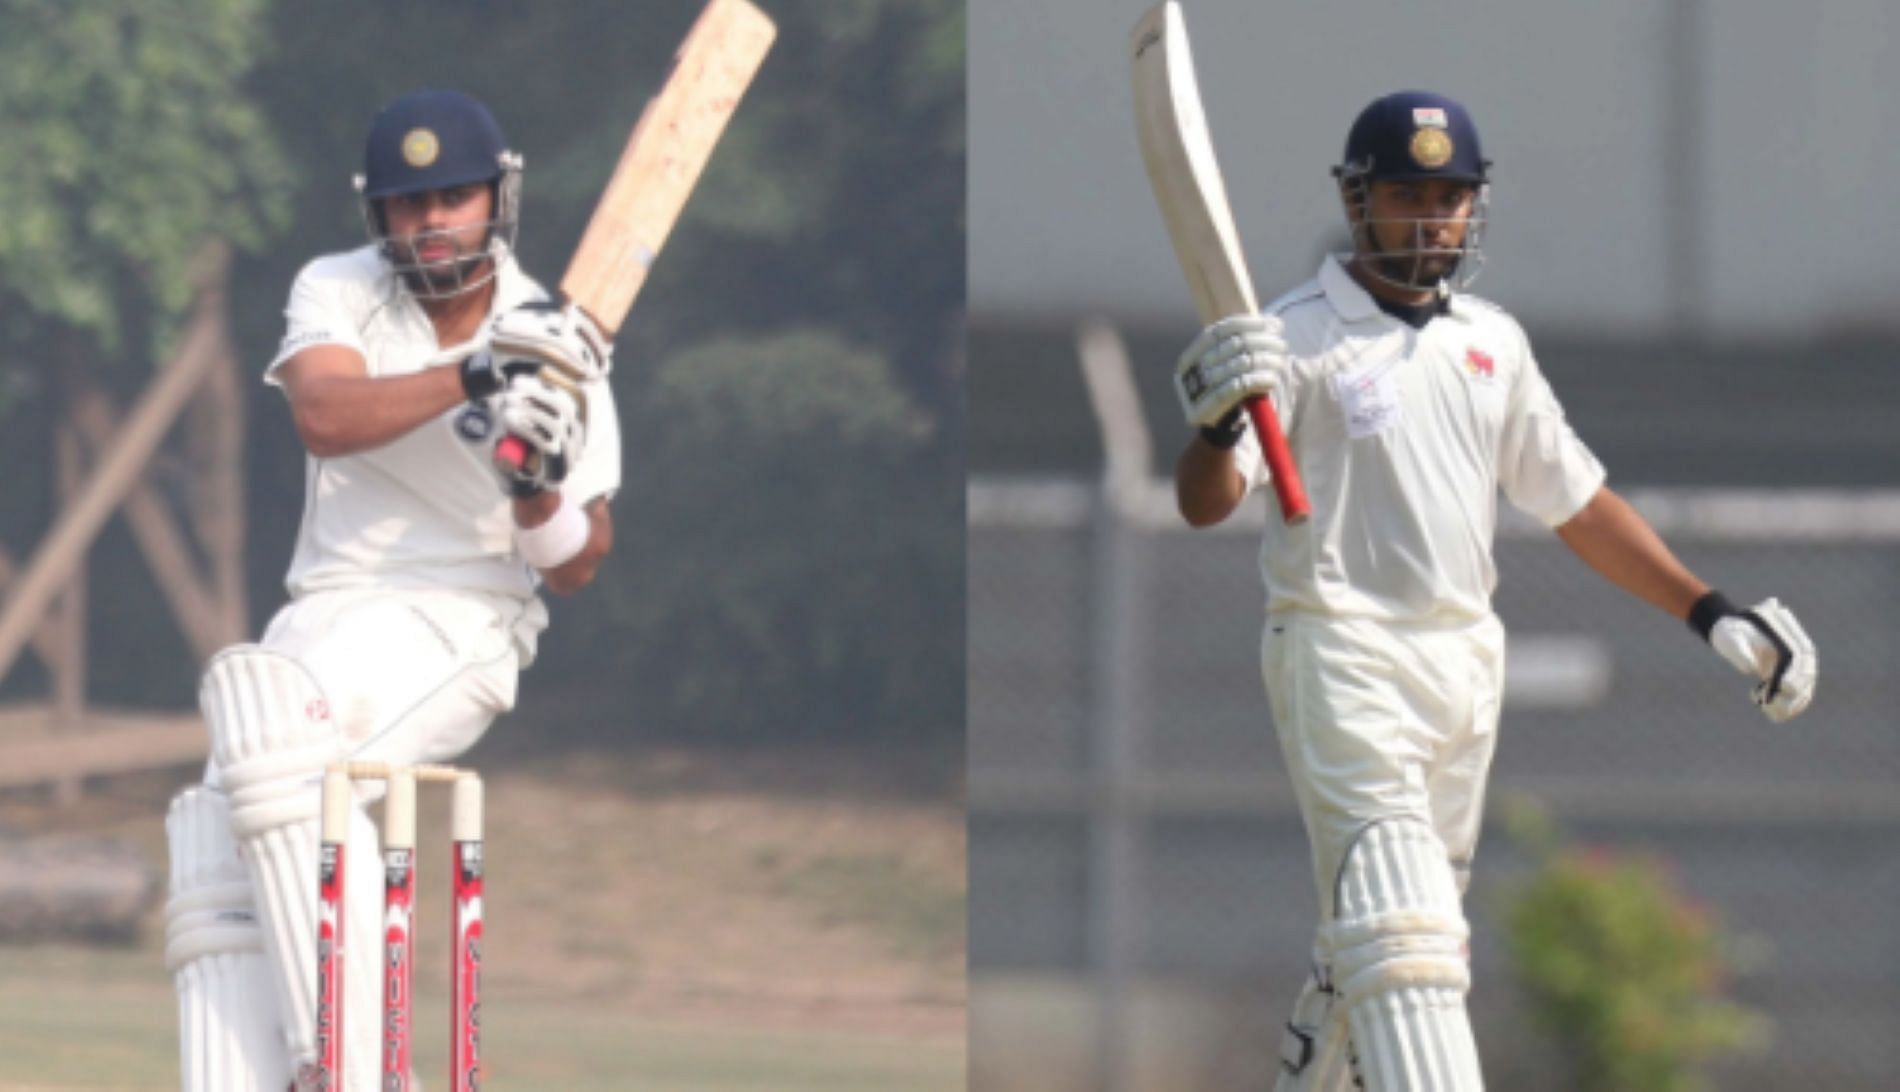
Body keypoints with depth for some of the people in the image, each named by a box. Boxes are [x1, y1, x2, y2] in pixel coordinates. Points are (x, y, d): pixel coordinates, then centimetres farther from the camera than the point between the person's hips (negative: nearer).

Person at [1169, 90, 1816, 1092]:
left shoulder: (1490, 341, 14)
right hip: (1342, 658, -7)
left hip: (1465, 661, 7)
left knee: (1372, 927, 14)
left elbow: (1574, 500, 20)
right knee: (1401, 933, -19)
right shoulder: (1296, 336, -6)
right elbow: (1204, 503, -16)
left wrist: (1710, 613, 14)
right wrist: (1219, 426, -39)